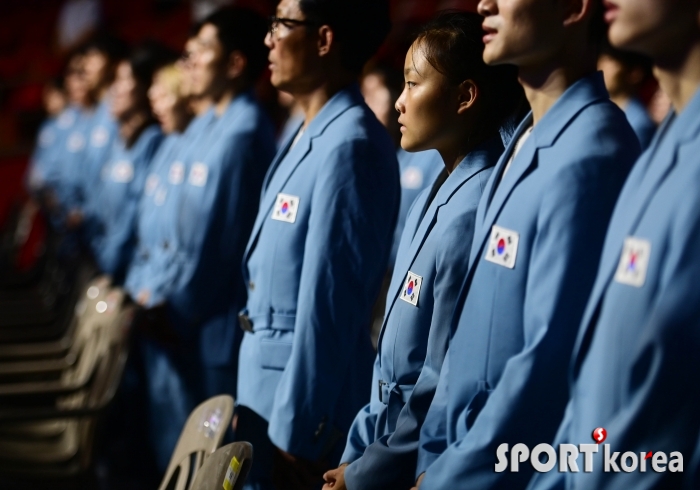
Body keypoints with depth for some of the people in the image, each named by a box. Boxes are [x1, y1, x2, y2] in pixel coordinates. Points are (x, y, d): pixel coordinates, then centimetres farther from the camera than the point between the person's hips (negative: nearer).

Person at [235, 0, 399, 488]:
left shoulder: (349, 145, -19)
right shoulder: (309, 137, 10)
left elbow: (326, 306, -21)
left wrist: (295, 436, -19)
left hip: (306, 404, -9)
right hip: (267, 390, 9)